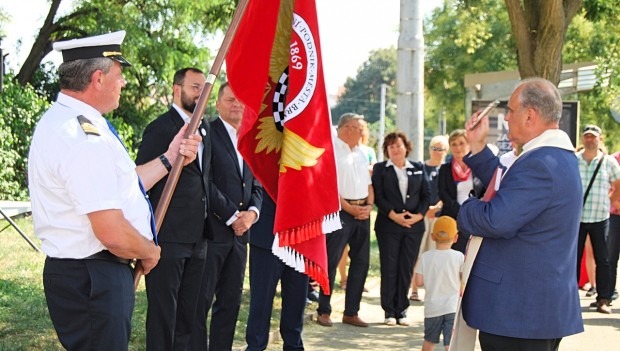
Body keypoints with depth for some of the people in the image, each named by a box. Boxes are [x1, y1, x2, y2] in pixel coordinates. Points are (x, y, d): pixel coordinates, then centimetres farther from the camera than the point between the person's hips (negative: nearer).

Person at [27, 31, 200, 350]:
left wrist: (170, 157, 18)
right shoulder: (85, 136, -23)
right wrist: (150, 251, -7)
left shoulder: (64, 121, 10)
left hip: (80, 273, 10)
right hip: (92, 278, -10)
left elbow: (120, 188, 16)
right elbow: (114, 234, -26)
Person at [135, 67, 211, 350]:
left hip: (196, 239, 7)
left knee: (188, 314, 13)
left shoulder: (204, 129, 15)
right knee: (163, 314, 2)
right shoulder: (160, 128, -9)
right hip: (167, 239, -7)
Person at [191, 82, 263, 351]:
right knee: (200, 303, -2)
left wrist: (252, 212, -2)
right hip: (211, 230, -7)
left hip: (239, 232, 7)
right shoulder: (207, 133, -5)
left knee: (231, 303, 9)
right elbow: (206, 182, -13)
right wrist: (233, 216, -12)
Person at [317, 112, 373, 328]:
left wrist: (369, 206, 2)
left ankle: (351, 312, 16)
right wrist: (348, 207, -14)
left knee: (361, 262, 8)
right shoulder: (330, 150, -5)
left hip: (362, 212, 8)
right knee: (331, 261, -5)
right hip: (340, 211, -8)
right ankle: (324, 311, 5)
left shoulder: (360, 153, 18)